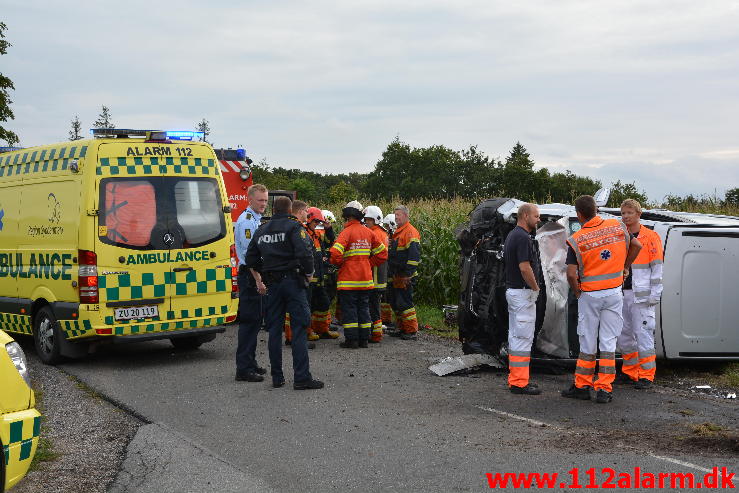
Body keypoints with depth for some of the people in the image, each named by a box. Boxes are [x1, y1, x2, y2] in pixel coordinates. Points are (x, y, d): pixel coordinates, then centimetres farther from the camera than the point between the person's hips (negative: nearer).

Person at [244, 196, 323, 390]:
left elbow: (251, 259, 18)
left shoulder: (261, 230, 13)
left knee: (274, 330, 10)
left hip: (272, 284, 6)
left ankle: (277, 377, 12)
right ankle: (302, 377, -10)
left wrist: (258, 280, 28)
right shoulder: (294, 226, -6)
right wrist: (309, 273, -3)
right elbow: (305, 253, -18)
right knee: (299, 329, -5)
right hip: (293, 280, -5)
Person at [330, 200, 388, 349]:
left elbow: (335, 253, -23)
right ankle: (364, 339, 16)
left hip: (348, 280, -5)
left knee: (349, 308, 2)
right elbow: (382, 253, 10)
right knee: (363, 308, 13)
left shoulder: (347, 232, -12)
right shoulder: (368, 232, 6)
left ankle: (351, 339, 2)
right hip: (365, 279, 6)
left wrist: (339, 264, -4)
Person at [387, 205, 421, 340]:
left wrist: (408, 274, -22)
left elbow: (414, 255, -20)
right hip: (396, 276, 10)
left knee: (405, 303, -8)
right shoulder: (398, 232, 18)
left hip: (405, 277, -10)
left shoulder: (410, 232, -13)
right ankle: (402, 329, 22)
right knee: (395, 302, 14)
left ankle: (411, 331, -2)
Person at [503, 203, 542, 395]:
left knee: (515, 336, 13)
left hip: (512, 291, 11)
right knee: (523, 337, -7)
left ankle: (515, 379, 18)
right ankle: (520, 383, -5)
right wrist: (535, 287, -11)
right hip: (523, 293, -11)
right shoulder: (523, 237, -18)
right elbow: (525, 267, -24)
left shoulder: (511, 235, 14)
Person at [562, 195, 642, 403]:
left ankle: (582, 386, 17)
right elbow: (637, 245, 10)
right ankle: (604, 390, 4)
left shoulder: (576, 240, -12)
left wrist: (577, 293, 2)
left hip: (589, 295, -2)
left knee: (587, 342, 9)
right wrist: (625, 267, 23)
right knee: (608, 342, 5)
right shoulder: (617, 226, -2)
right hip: (614, 293, 2)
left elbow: (571, 274, -16)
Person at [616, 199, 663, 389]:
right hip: (621, 294, 6)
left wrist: (654, 295, -10)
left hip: (641, 295, -6)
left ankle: (646, 376, 0)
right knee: (623, 336, 10)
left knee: (643, 335, -7)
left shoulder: (651, 237, -2)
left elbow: (657, 268, -4)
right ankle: (630, 372, 22)